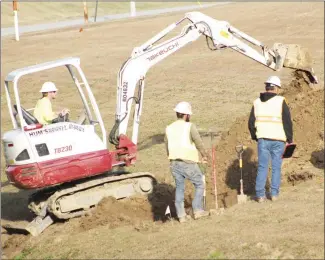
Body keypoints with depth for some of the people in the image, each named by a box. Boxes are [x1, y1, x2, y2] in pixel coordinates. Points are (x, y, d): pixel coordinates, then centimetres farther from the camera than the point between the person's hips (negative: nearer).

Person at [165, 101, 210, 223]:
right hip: (188, 163, -5)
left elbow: (167, 147, 13)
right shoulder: (189, 126, -9)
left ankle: (181, 215, 11)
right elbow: (198, 142, -8)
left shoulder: (169, 128, 7)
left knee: (179, 188, 13)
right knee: (199, 185, 11)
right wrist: (204, 155, 8)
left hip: (174, 163, 5)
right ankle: (197, 210, 7)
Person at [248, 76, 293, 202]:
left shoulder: (257, 102, 6)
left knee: (262, 167, 5)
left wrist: (255, 137, 22)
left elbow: (251, 123, 9)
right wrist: (289, 139, 4)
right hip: (278, 140, -2)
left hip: (262, 140, 2)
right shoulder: (280, 101, -5)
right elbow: (287, 122, -6)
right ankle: (274, 193, 9)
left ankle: (260, 194, 2)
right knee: (276, 167, 7)